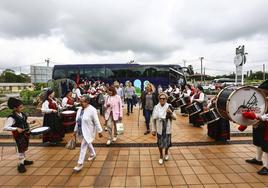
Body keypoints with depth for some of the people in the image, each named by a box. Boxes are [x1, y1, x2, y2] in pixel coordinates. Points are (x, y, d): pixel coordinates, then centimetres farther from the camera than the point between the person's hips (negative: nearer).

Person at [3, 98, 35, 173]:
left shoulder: (22, 114, 2)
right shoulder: (11, 117, -22)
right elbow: (5, 128, -27)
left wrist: (30, 122, 1)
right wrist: (16, 129, -35)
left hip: (26, 133, 8)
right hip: (19, 135, -8)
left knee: (25, 148, 22)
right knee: (21, 149, 1)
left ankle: (23, 160, 41)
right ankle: (21, 164, 17)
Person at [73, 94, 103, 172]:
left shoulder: (92, 110, -19)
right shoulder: (79, 109, 3)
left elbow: (96, 122, -16)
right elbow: (77, 121, 12)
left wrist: (99, 131, -12)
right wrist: (75, 130, 16)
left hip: (88, 132, -7)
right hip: (81, 131, 7)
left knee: (83, 146, -4)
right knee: (88, 143, 23)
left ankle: (80, 163, 7)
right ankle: (93, 154, 46)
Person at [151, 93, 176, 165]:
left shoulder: (169, 107, -10)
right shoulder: (156, 107, -8)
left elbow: (175, 118, -6)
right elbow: (154, 119, -2)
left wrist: (171, 113, -25)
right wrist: (153, 129, 0)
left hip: (167, 129, 0)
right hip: (159, 129, 0)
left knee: (167, 143, 13)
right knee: (160, 143, 10)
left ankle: (166, 153, 46)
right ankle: (161, 157, 36)